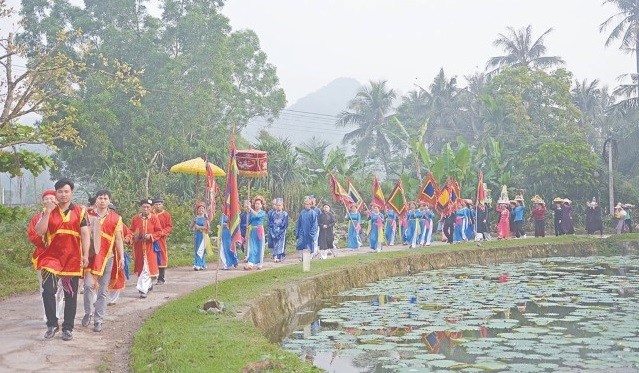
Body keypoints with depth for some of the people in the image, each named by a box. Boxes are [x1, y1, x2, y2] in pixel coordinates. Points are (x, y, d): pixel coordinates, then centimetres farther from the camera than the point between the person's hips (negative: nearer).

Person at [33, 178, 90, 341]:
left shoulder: (80, 211, 5)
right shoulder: (48, 211, 8)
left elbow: (85, 234, 0)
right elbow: (39, 231, -5)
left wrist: (85, 255, -11)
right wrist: (48, 211, -13)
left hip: (72, 257, 0)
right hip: (52, 256, 0)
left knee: (70, 294, 5)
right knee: (47, 289, -13)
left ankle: (68, 328, 16)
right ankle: (52, 324, 3)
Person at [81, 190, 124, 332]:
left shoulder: (115, 218, 3)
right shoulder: (88, 215, 3)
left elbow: (118, 239, 5)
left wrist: (121, 257, 0)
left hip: (107, 257, 1)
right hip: (91, 255, 0)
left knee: (103, 291, 5)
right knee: (89, 284, -13)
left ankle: (98, 320, 13)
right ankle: (88, 313, 12)